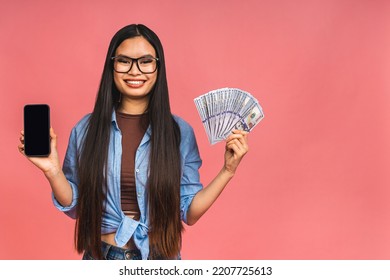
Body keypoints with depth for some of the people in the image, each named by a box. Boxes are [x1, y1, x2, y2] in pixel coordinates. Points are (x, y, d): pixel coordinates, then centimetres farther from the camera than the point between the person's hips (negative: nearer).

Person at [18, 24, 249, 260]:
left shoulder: (180, 132, -7)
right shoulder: (86, 129, -6)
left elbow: (189, 213, -4)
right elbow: (75, 207, 0)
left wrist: (227, 170, -13)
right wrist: (52, 171, -16)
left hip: (159, 257, 0)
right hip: (102, 256, 1)